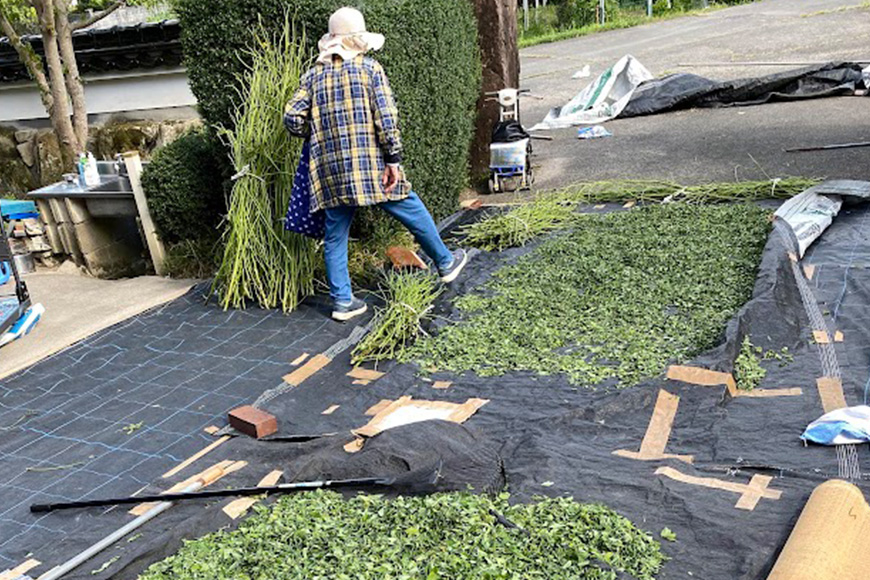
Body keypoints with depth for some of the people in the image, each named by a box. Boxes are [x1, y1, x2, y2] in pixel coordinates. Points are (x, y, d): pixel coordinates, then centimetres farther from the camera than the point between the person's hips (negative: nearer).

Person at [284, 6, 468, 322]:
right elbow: (386, 118, -11)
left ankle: (342, 301, 15)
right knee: (413, 212, 15)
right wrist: (394, 159, -9)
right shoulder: (369, 68, -2)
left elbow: (292, 118, 4)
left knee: (335, 236, 11)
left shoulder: (313, 75, 9)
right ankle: (446, 263, 31)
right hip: (371, 167, -3)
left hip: (330, 172, 4)